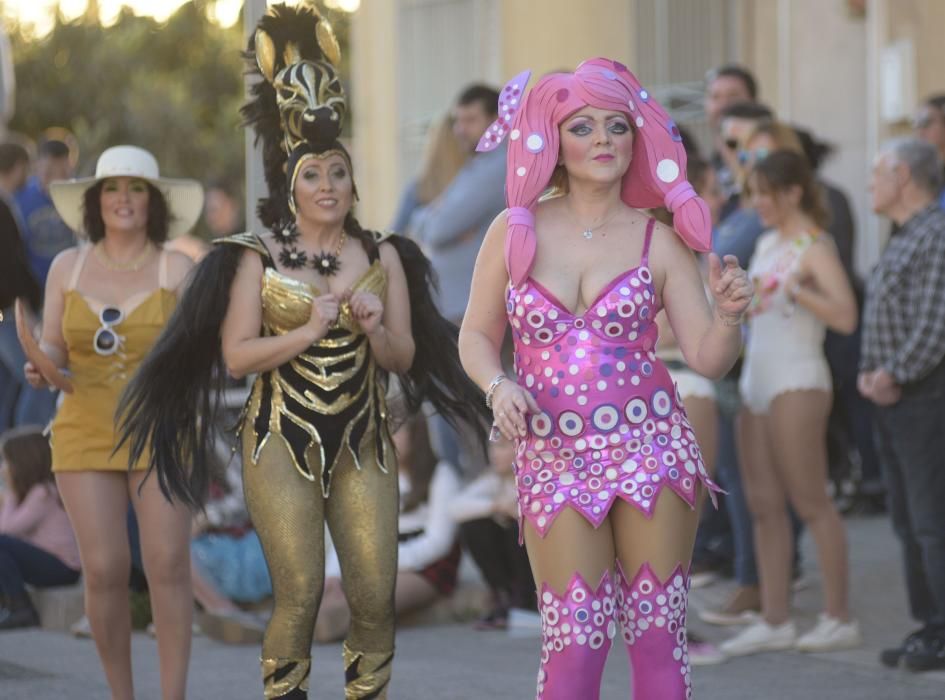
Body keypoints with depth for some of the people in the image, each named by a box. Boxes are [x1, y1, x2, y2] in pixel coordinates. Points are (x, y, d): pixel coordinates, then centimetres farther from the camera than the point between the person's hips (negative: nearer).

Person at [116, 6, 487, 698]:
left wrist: (373, 328, -12)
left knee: (376, 596, -4)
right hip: (282, 440, -3)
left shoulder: (383, 256, 8)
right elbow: (235, 355, -6)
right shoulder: (258, 258, 0)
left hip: (363, 440, 3)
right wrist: (307, 332, -16)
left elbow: (404, 358, 8)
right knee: (300, 595, -9)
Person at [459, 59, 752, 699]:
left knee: (658, 636, 0)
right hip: (554, 459, 0)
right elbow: (477, 335, 9)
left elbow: (707, 358, 1)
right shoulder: (515, 231, 2)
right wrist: (498, 386, -10)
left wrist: (729, 315, -19)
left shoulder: (659, 242, 2)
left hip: (651, 448, 0)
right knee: (574, 645, -5)